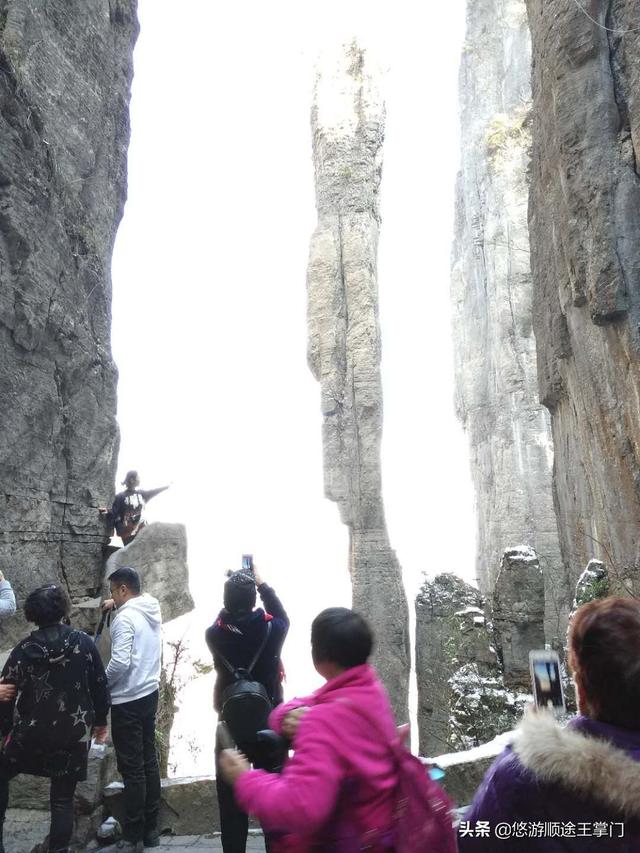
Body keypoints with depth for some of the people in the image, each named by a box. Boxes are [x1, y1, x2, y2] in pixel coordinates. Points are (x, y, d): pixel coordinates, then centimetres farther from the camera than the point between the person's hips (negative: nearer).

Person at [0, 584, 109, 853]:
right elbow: (100, 686, -3)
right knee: (63, 799, 12)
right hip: (75, 734, 0)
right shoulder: (84, 643, -7)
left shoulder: (24, 649, -9)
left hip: (31, 733, 0)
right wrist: (101, 722, 11)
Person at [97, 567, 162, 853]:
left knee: (132, 769, 1)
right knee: (149, 762, 14)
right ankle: (150, 830, 25)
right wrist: (117, 604, 21)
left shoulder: (125, 618, -19)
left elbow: (120, 662, -25)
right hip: (150, 693, 8)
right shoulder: (152, 609, 4)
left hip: (128, 701, -8)